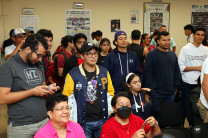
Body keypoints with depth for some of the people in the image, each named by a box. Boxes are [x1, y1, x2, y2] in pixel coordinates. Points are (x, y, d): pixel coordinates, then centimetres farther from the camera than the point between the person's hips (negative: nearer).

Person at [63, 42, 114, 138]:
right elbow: (67, 98, -4)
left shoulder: (104, 72, 7)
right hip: (83, 122, -3)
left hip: (102, 120, 4)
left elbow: (110, 94, 12)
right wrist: (71, 120, -7)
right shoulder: (73, 74, -5)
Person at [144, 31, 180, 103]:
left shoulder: (173, 55, 12)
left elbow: (177, 72, 17)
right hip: (156, 93, -6)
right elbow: (147, 73, -11)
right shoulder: (151, 54, -7)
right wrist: (150, 89, -14)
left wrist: (176, 86, 9)